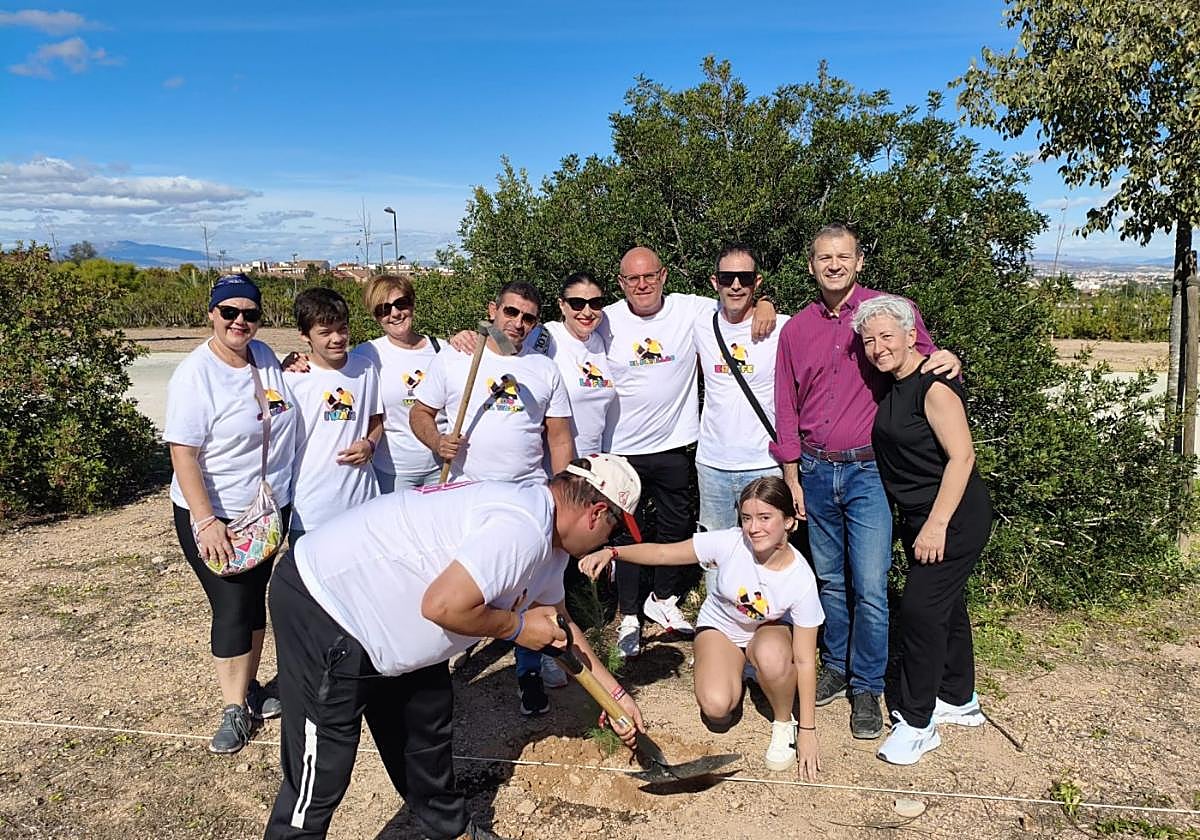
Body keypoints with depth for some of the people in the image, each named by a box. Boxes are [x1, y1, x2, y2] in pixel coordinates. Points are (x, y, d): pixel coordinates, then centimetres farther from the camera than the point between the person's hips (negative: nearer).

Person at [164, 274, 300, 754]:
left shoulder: (264, 356, 1)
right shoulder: (195, 375, -18)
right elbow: (183, 454, -20)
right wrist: (207, 523, -25)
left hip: (270, 508, 6)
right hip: (214, 516, -6)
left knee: (255, 599, 16)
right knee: (231, 608, -1)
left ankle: (248, 687, 32)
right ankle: (235, 709, 15)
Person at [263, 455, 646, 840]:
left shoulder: (548, 540, 7)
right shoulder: (521, 527, -27)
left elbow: (557, 625, 21)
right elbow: (442, 606, -32)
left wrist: (615, 694, 25)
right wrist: (516, 625, -14)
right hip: (320, 609, -10)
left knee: (428, 728, 21)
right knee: (321, 774, -5)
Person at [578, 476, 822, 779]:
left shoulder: (801, 579, -28)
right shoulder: (730, 542, -28)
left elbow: (805, 660, -22)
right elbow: (662, 553, -21)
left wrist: (807, 731, -19)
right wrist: (611, 552, -39)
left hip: (769, 631, -1)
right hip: (719, 626, 1)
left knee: (772, 655, -39)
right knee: (716, 707, -24)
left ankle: (784, 723, -7)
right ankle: (734, 669, 13)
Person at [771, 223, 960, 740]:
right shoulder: (796, 328, 7)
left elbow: (922, 363, 6)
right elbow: (787, 407, 10)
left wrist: (947, 359, -20)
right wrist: (791, 478, 8)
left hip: (868, 470, -3)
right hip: (815, 470, 3)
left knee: (870, 587, -5)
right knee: (830, 580, 15)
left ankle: (867, 687, 13)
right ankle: (836, 667, 32)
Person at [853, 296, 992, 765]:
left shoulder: (934, 387, -18)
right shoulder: (894, 386, 9)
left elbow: (961, 456, -23)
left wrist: (937, 524, -24)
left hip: (953, 518, -9)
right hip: (921, 518, 9)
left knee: (920, 608, -9)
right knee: (946, 606, 19)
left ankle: (917, 723, 2)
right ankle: (959, 700, 35)